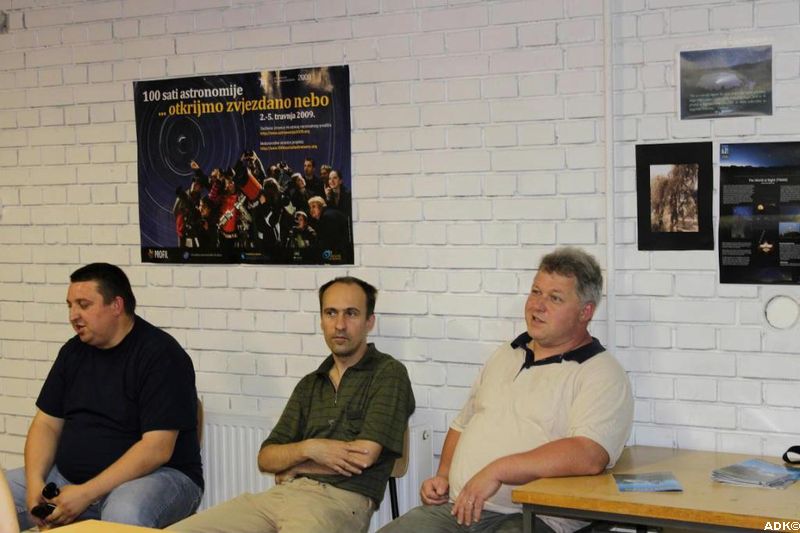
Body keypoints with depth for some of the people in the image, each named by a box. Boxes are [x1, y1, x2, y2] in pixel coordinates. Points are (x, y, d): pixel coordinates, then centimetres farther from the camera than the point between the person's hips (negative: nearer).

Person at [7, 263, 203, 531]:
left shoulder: (161, 355, -13)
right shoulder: (74, 351, 10)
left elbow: (157, 448, -20)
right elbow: (47, 423, 11)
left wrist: (86, 493, -23)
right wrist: (35, 483, -8)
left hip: (155, 475, -6)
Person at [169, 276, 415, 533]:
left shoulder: (388, 374, 3)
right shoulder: (310, 385, 24)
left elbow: (364, 456, -8)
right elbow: (266, 459, 18)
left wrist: (290, 467, 6)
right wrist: (309, 449, -5)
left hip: (341, 499, -6)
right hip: (283, 493, 6)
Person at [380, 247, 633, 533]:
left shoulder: (601, 373, -5)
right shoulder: (506, 355, 20)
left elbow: (588, 456, -22)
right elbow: (462, 424, 29)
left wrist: (497, 471, -23)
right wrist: (443, 477, 11)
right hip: (457, 507, 7)